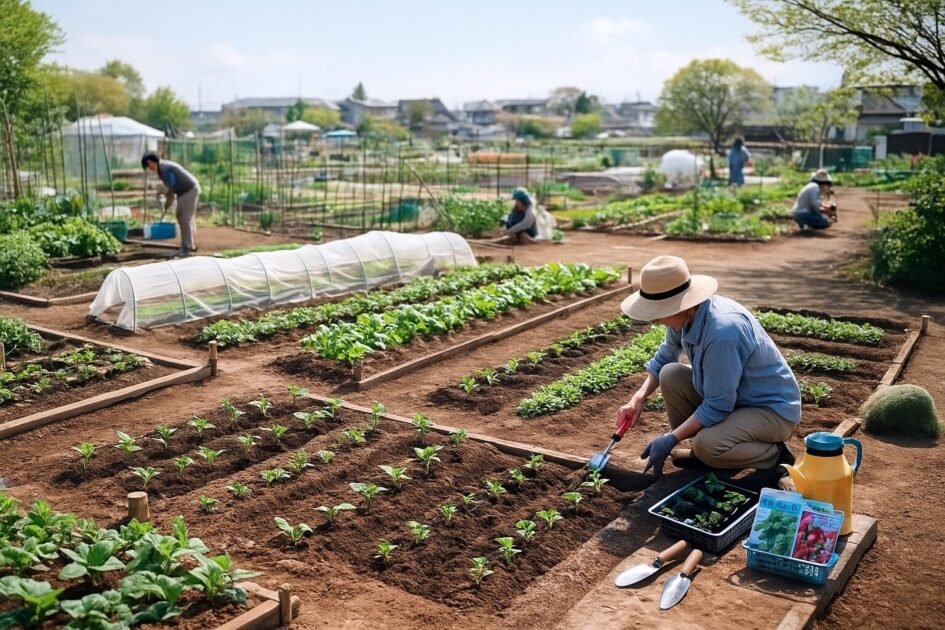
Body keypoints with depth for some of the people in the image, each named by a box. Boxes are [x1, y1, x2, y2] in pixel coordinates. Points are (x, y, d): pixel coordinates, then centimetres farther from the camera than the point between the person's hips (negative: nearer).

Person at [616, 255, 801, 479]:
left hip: (775, 409, -8)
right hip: (731, 396, 9)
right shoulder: (686, 315, -8)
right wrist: (639, 398, -1)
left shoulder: (723, 331, -34)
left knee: (708, 445, -31)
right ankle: (701, 453, 7)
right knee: (670, 375, -6)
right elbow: (663, 358, 12)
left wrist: (671, 439, -20)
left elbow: (716, 407, -27)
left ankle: (775, 457, -3)